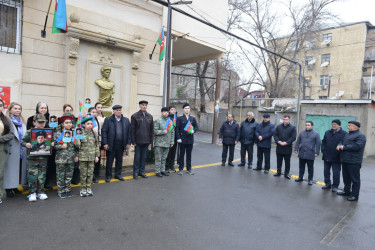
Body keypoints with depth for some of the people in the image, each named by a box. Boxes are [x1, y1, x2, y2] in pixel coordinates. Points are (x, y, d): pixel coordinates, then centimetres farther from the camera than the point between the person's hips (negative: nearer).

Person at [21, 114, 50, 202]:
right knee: (32, 175, 2)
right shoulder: (29, 132, -3)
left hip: (43, 158, 2)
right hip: (32, 158, -2)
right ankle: (32, 193, 15)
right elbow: (22, 141, 0)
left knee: (42, 175, 10)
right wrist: (26, 144, -20)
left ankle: (40, 192, 21)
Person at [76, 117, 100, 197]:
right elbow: (77, 146, 0)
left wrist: (97, 155, 6)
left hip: (91, 157, 3)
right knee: (83, 174, 4)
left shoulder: (94, 133, 4)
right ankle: (83, 189, 16)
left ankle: (89, 189, 19)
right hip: (83, 157, -3)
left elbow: (97, 145, 9)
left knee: (90, 173, 8)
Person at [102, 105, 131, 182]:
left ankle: (118, 174, 27)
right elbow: (104, 131, -5)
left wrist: (128, 142, 3)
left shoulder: (126, 120, 7)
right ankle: (108, 176, 20)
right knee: (109, 161, 6)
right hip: (111, 145, -3)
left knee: (119, 161, 12)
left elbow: (129, 132, 8)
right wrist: (105, 143, -11)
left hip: (121, 145, 3)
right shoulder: (108, 120, -2)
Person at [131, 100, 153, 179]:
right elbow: (132, 130, -4)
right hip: (138, 141, -3)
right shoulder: (135, 116, -2)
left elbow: (151, 130, 9)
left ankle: (141, 171, 22)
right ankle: (135, 172, 15)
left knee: (144, 157, 10)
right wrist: (133, 141, -9)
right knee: (137, 157, 4)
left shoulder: (150, 116, 8)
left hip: (146, 141, 3)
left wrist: (151, 141, 5)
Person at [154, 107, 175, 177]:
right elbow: (155, 131, -11)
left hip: (167, 144, 5)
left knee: (164, 158, 13)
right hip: (159, 143, -5)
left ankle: (163, 170, 22)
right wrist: (163, 131, -16)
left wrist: (172, 142, 10)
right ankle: (158, 171, 9)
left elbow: (172, 132, 14)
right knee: (158, 158, 0)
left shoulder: (170, 121, 12)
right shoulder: (157, 121, -4)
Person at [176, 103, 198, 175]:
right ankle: (180, 169, 13)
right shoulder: (180, 118, 1)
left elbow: (196, 126, 12)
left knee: (189, 154, 10)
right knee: (181, 154, 4)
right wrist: (178, 138, -11)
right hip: (182, 140, -2)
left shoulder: (193, 118, 10)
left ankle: (189, 169, 20)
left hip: (190, 139, 3)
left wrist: (193, 131, -10)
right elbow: (177, 129, -3)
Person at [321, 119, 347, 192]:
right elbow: (323, 142, 13)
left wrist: (340, 153, -12)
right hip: (327, 157, 5)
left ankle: (335, 186, 19)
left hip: (336, 158, -4)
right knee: (326, 171, 12)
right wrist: (323, 150, 1)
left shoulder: (344, 134, -6)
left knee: (336, 173, 4)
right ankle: (328, 184, 25)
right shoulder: (327, 132, 9)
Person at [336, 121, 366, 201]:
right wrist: (339, 146, -7)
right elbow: (342, 142, 17)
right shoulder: (347, 135, 18)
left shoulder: (361, 136, -10)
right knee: (346, 177, 18)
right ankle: (347, 191, 31)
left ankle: (355, 195, 6)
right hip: (345, 160, 9)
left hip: (354, 161, -9)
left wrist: (344, 147, -16)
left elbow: (357, 146, -22)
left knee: (355, 179, -1)